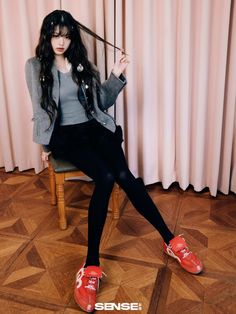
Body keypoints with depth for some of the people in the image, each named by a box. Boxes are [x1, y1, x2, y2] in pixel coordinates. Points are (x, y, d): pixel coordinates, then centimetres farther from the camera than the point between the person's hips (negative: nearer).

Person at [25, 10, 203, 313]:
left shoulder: (82, 64, 13)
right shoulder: (35, 66, 5)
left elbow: (102, 102, 14)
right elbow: (40, 109, 6)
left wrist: (116, 76, 0)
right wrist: (45, 144, 5)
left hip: (94, 128, 3)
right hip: (64, 134, -3)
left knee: (122, 175, -24)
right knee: (105, 177, -31)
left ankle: (170, 241, -14)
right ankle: (91, 266, -26)